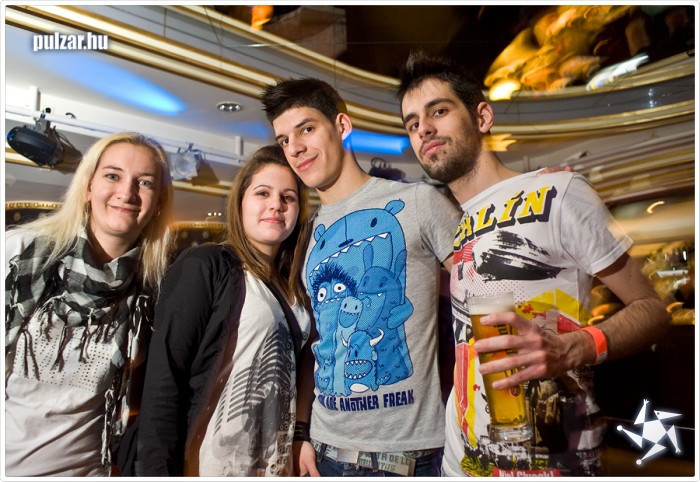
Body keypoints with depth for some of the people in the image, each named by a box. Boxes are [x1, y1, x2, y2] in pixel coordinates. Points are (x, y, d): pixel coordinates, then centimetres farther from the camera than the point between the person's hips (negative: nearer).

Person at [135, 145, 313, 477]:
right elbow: (164, 378, -16)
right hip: (211, 462, -5)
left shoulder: (292, 285, 7)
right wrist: (158, 471, -18)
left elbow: (296, 368, 10)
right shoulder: (202, 266, -11)